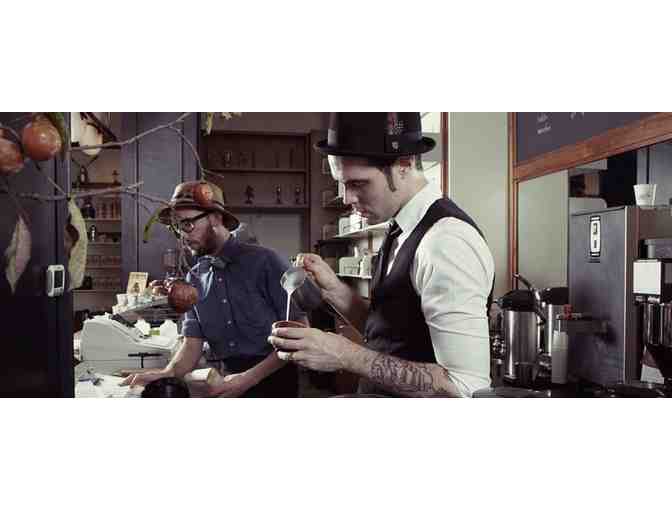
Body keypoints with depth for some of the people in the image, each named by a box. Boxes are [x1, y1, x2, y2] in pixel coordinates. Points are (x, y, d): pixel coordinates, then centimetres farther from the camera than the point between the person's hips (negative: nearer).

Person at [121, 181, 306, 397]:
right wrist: (168, 373, -15)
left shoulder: (264, 261, -8)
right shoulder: (194, 280, 9)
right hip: (230, 381, 4)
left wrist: (250, 377, -12)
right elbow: (192, 344, 5)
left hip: (274, 380, -4)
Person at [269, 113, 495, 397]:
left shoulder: (446, 241, -25)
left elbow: (465, 388, -26)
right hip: (378, 393, 8)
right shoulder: (403, 233, 2)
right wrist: (333, 289, -6)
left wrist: (347, 356, -27)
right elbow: (388, 332, 7)